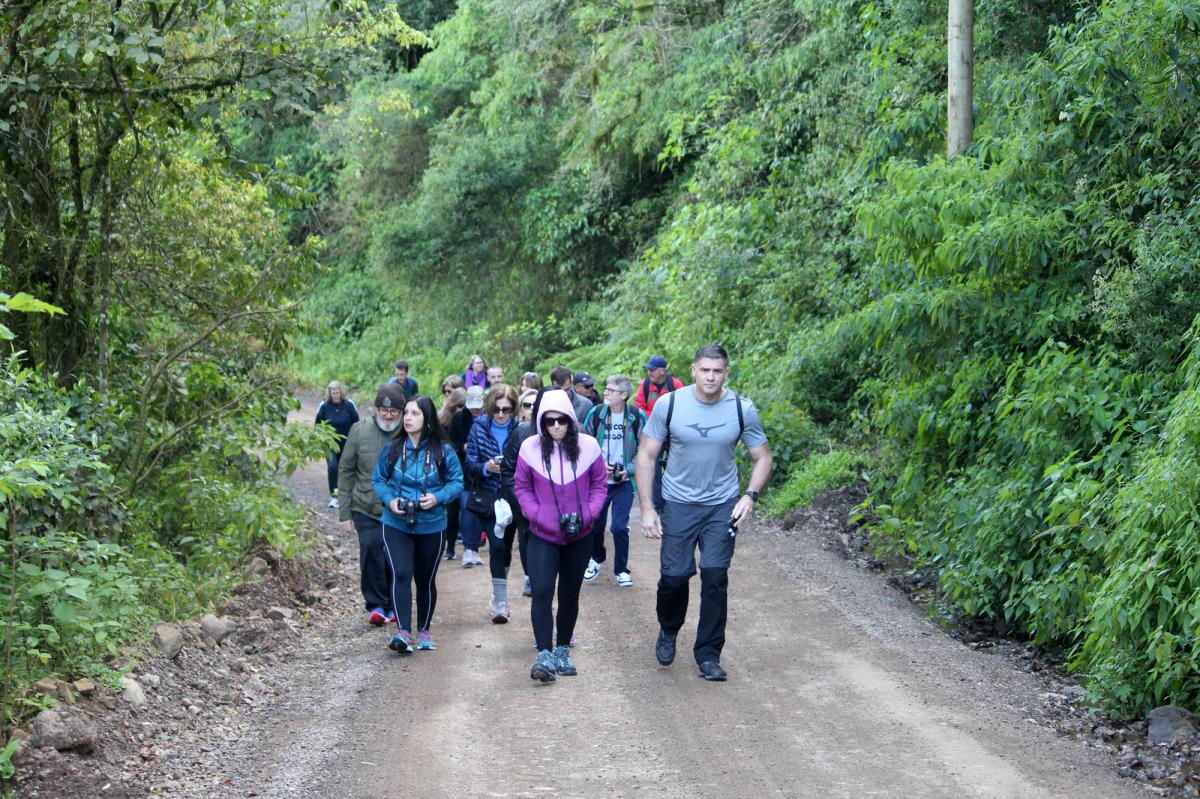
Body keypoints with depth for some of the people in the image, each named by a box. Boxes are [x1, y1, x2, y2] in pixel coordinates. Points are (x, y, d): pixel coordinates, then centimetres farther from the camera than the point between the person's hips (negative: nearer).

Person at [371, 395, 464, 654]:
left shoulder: (443, 451, -7)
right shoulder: (392, 448, -3)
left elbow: (457, 481, 0)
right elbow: (378, 479, 6)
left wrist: (438, 497, -18)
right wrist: (389, 499, -12)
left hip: (431, 526, 1)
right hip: (396, 525, 0)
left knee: (426, 579, 14)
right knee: (401, 574, -17)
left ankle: (424, 630, 31)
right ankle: (402, 631, -20)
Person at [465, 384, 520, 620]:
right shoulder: (479, 427, -2)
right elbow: (470, 465, -2)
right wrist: (486, 467, -21)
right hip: (485, 498, -1)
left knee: (504, 546, 7)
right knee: (497, 545, -8)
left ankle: (499, 598, 25)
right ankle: (500, 599, -1)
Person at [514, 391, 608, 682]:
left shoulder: (588, 446, -8)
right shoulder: (530, 447, -10)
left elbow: (599, 484, 2)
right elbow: (521, 486, 0)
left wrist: (586, 514, -12)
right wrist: (538, 515, -13)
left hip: (579, 536, 2)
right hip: (543, 536, -2)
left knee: (570, 595, 13)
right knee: (542, 592, -16)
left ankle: (562, 651, 27)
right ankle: (544, 655, -15)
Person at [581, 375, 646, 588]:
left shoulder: (637, 417, -8)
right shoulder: (596, 414, -3)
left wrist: (629, 470, -12)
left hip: (624, 482, -2)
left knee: (620, 527, -6)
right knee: (596, 523, 11)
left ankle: (622, 569, 13)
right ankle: (597, 559, 38)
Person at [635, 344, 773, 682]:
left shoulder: (742, 409, -7)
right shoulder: (670, 405, -9)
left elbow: (763, 457, 4)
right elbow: (646, 455, -2)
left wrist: (750, 496, -12)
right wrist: (647, 507, -8)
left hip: (722, 506, 0)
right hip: (678, 504, 0)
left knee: (715, 577, -7)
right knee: (674, 576, 0)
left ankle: (708, 654, 7)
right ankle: (668, 632, 31)